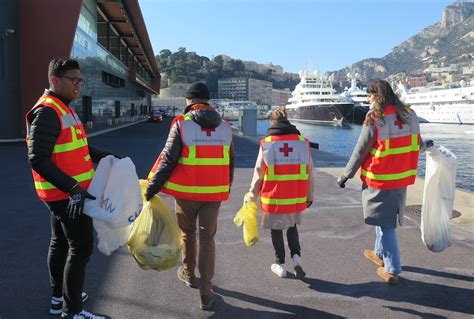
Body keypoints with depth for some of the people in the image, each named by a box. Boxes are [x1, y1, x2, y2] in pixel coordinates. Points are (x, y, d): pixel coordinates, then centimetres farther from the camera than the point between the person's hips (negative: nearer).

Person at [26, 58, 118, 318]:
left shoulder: (64, 109, 12)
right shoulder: (47, 111, -20)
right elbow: (38, 159, -27)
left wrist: (102, 156, 13)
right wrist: (73, 188, -34)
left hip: (65, 192, 11)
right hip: (66, 194, -11)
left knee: (60, 242, 19)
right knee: (81, 247, -6)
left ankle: (58, 297, 34)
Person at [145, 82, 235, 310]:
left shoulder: (181, 124, -9)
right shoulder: (225, 127, 4)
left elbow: (168, 159, -11)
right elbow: (230, 162, 11)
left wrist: (152, 186, -3)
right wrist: (225, 189, 23)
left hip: (186, 192, -2)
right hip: (214, 193, 2)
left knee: (187, 233, 21)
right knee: (207, 239, 8)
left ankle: (188, 274, 40)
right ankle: (206, 294, 9)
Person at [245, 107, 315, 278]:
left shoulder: (266, 144, -7)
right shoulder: (303, 142, -1)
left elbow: (258, 175, -4)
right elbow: (309, 174, 2)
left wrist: (251, 196, 8)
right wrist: (310, 196, 14)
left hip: (274, 198, -2)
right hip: (296, 199, 2)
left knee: (276, 230, 16)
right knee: (292, 226, 25)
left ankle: (280, 265, 26)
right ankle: (296, 257, 11)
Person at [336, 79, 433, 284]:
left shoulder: (374, 120, -17)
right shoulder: (410, 115, 1)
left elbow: (360, 152, -12)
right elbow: (415, 145, 11)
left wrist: (345, 175, -2)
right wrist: (426, 146, 34)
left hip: (380, 180, -6)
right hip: (402, 178, 6)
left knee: (384, 223, 5)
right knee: (387, 219, 23)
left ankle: (392, 270, 10)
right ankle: (380, 254, 41)